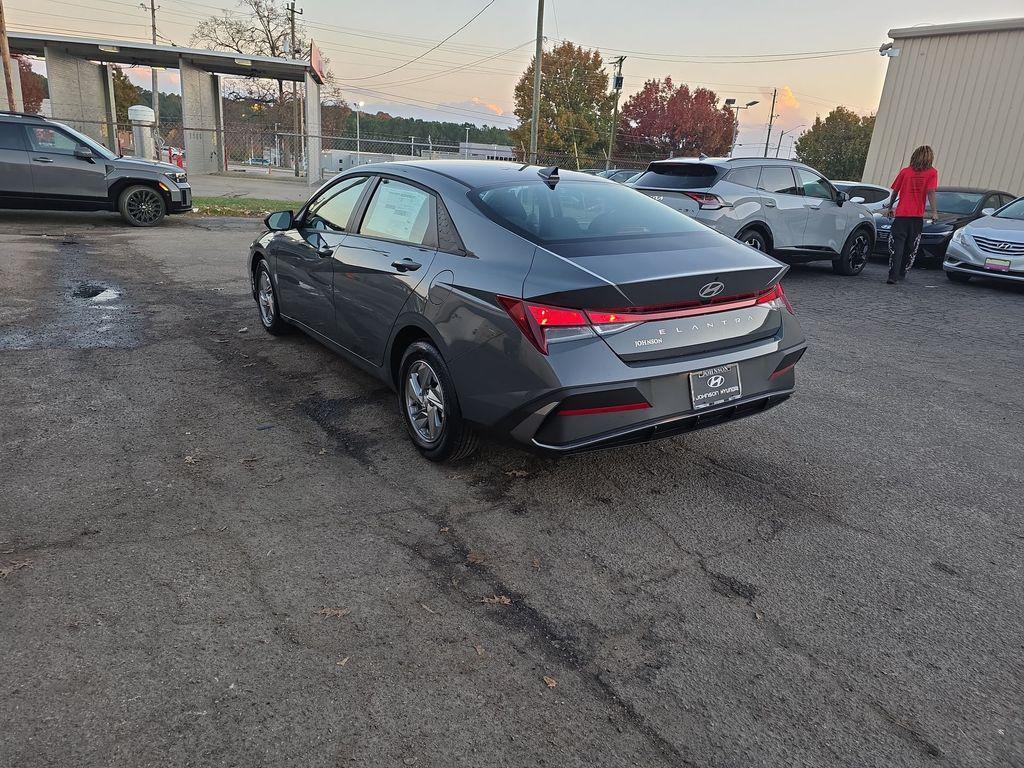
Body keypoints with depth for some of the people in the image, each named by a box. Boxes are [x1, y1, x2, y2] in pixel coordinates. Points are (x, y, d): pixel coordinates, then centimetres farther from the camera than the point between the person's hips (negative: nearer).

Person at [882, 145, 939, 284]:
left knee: (897, 245, -4)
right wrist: (934, 212, -5)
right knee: (911, 247, 13)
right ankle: (901, 274, 18)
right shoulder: (932, 172, 1)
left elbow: (895, 192, 10)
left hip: (901, 214, 0)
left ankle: (893, 276, -18)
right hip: (917, 216, 0)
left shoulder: (905, 171, 6)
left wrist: (889, 208, 23)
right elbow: (930, 192, -7)